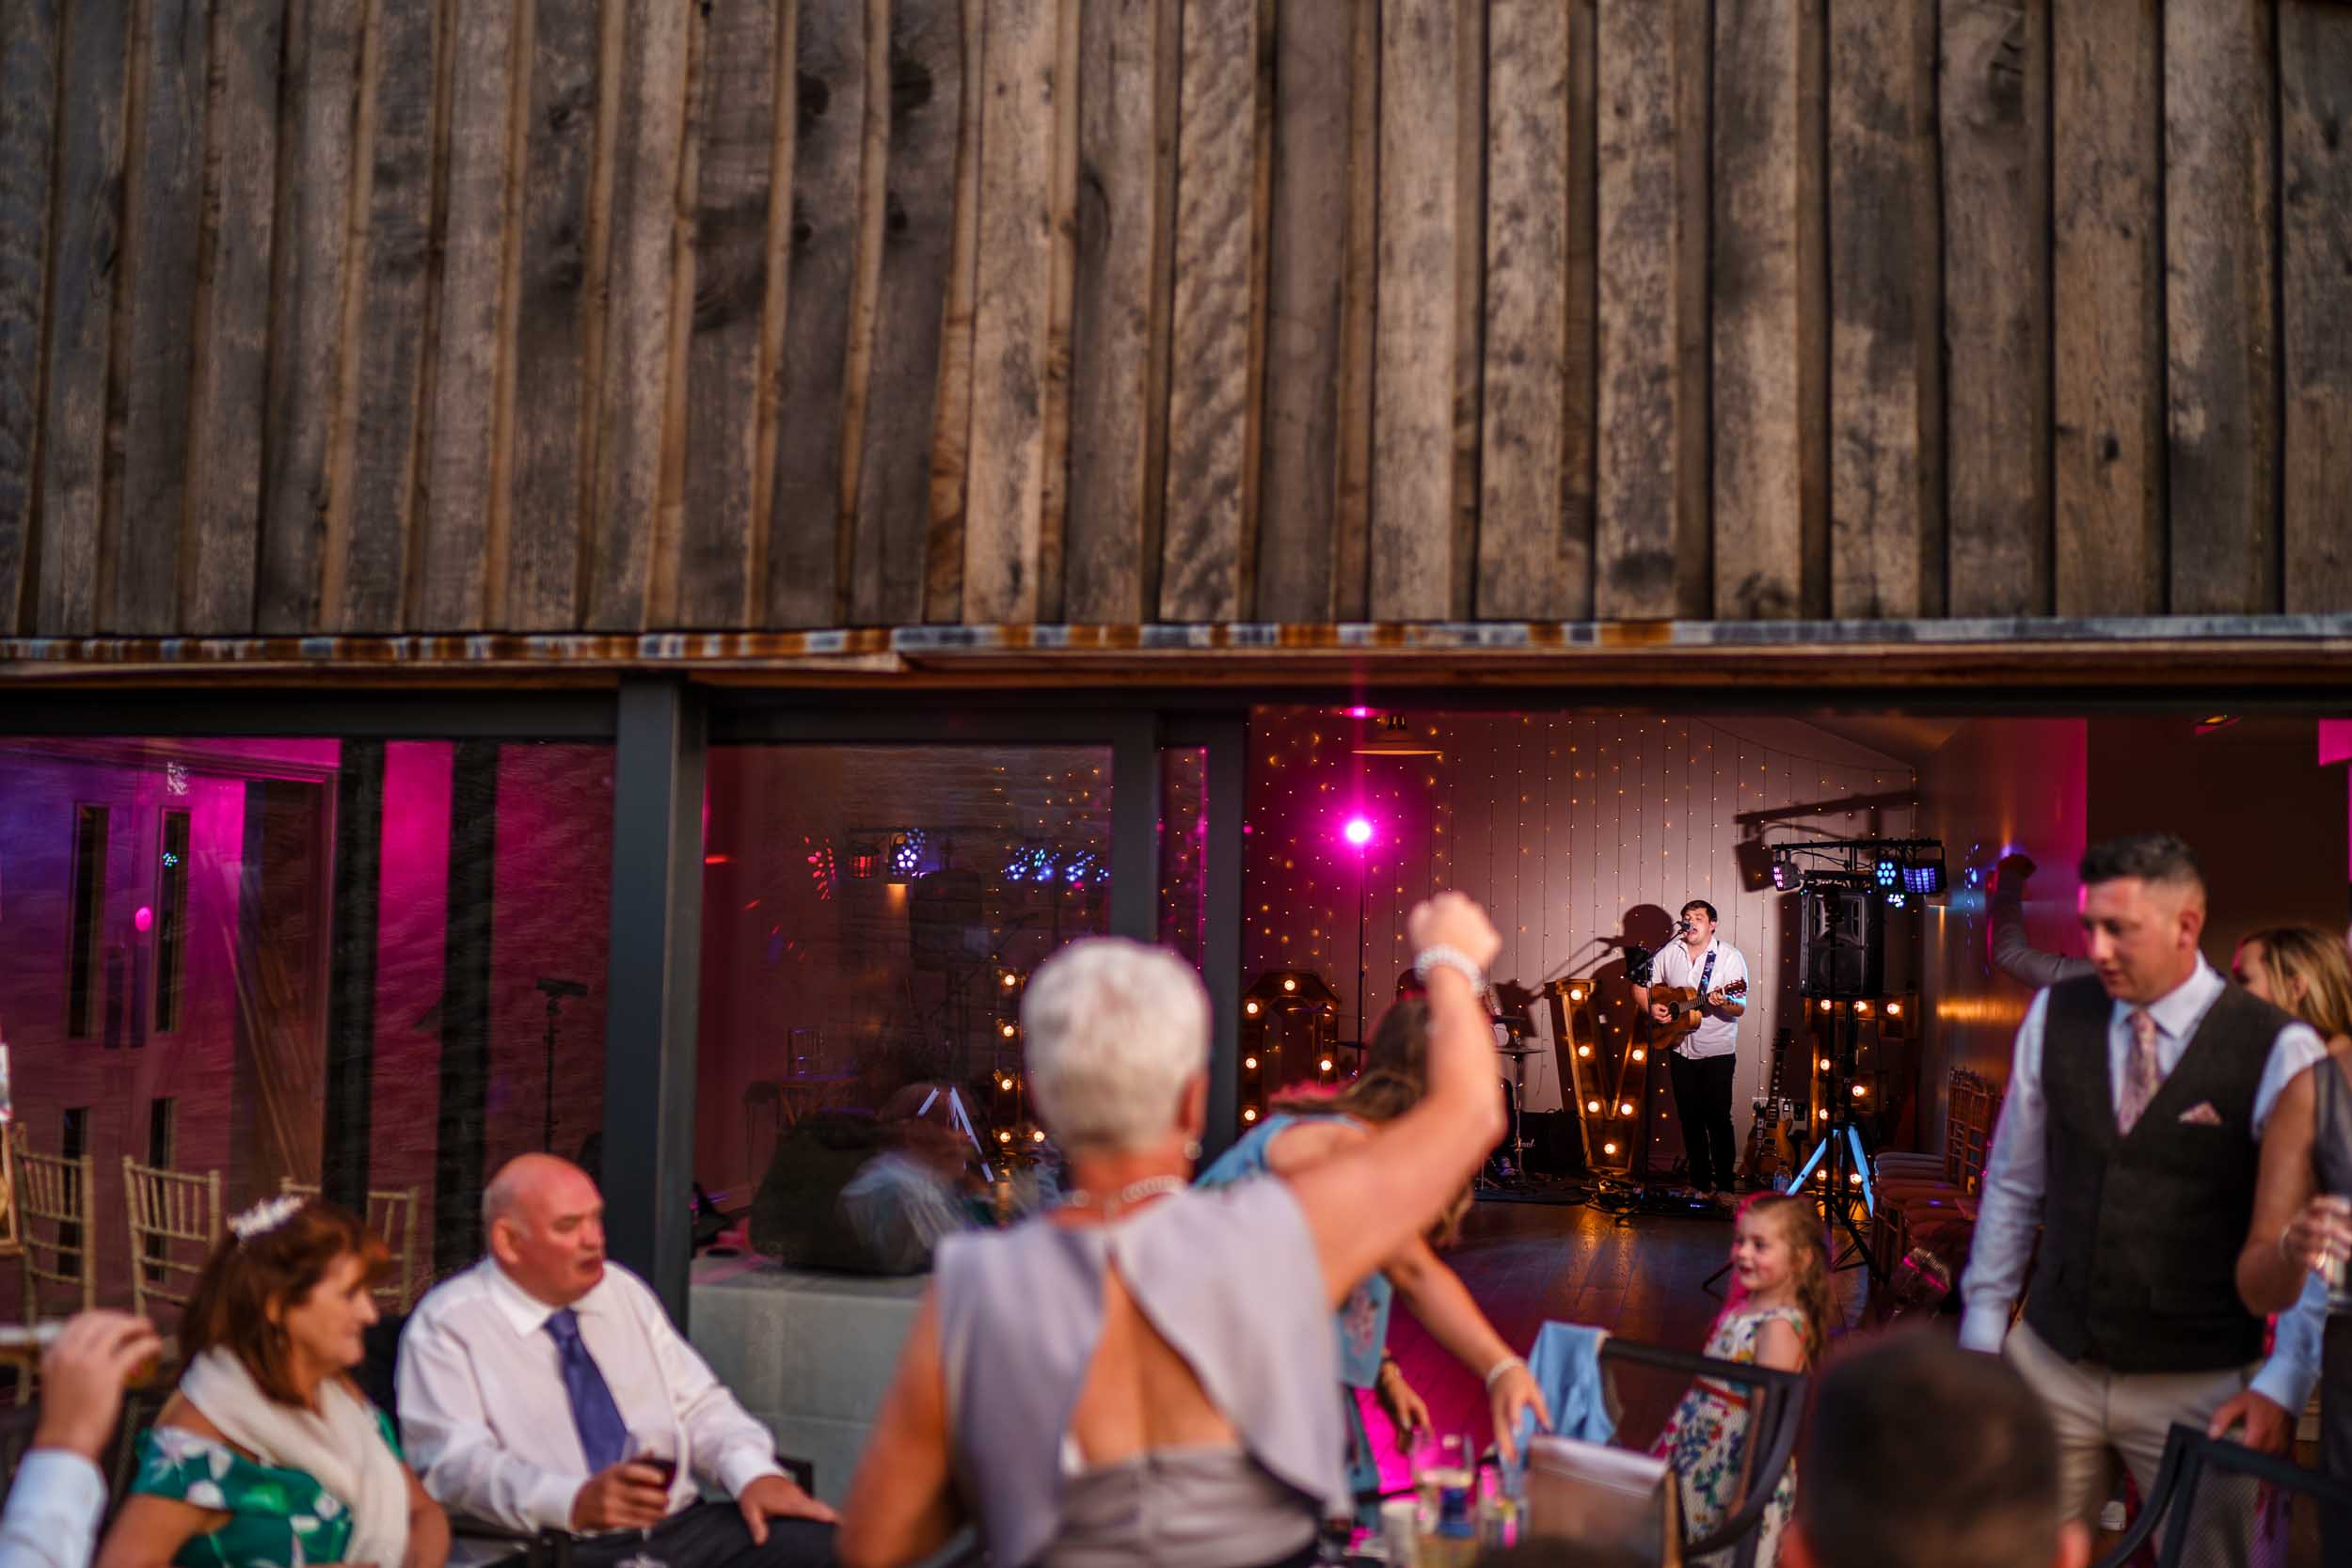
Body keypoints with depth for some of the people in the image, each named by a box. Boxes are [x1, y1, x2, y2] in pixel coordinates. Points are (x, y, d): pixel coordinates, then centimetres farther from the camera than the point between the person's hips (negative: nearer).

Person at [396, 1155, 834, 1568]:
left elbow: (699, 1405, 16)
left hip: (682, 1525, 6)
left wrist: (754, 1474, -5)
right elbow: (455, 1461, -12)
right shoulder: (445, 1325, 0)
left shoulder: (625, 1292, 17)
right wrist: (574, 1502, -28)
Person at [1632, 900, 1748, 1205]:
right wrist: (1651, 1007, -7)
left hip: (1717, 1052, -4)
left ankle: (1724, 1185, 5)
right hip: (1681, 1049, 4)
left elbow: (1740, 1009, -12)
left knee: (1718, 1118, -5)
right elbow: (1640, 986, 11)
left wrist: (1724, 1003, -32)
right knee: (1690, 1118, 8)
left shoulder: (1730, 957, -8)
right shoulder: (1669, 953, 4)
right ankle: (1700, 1183, 18)